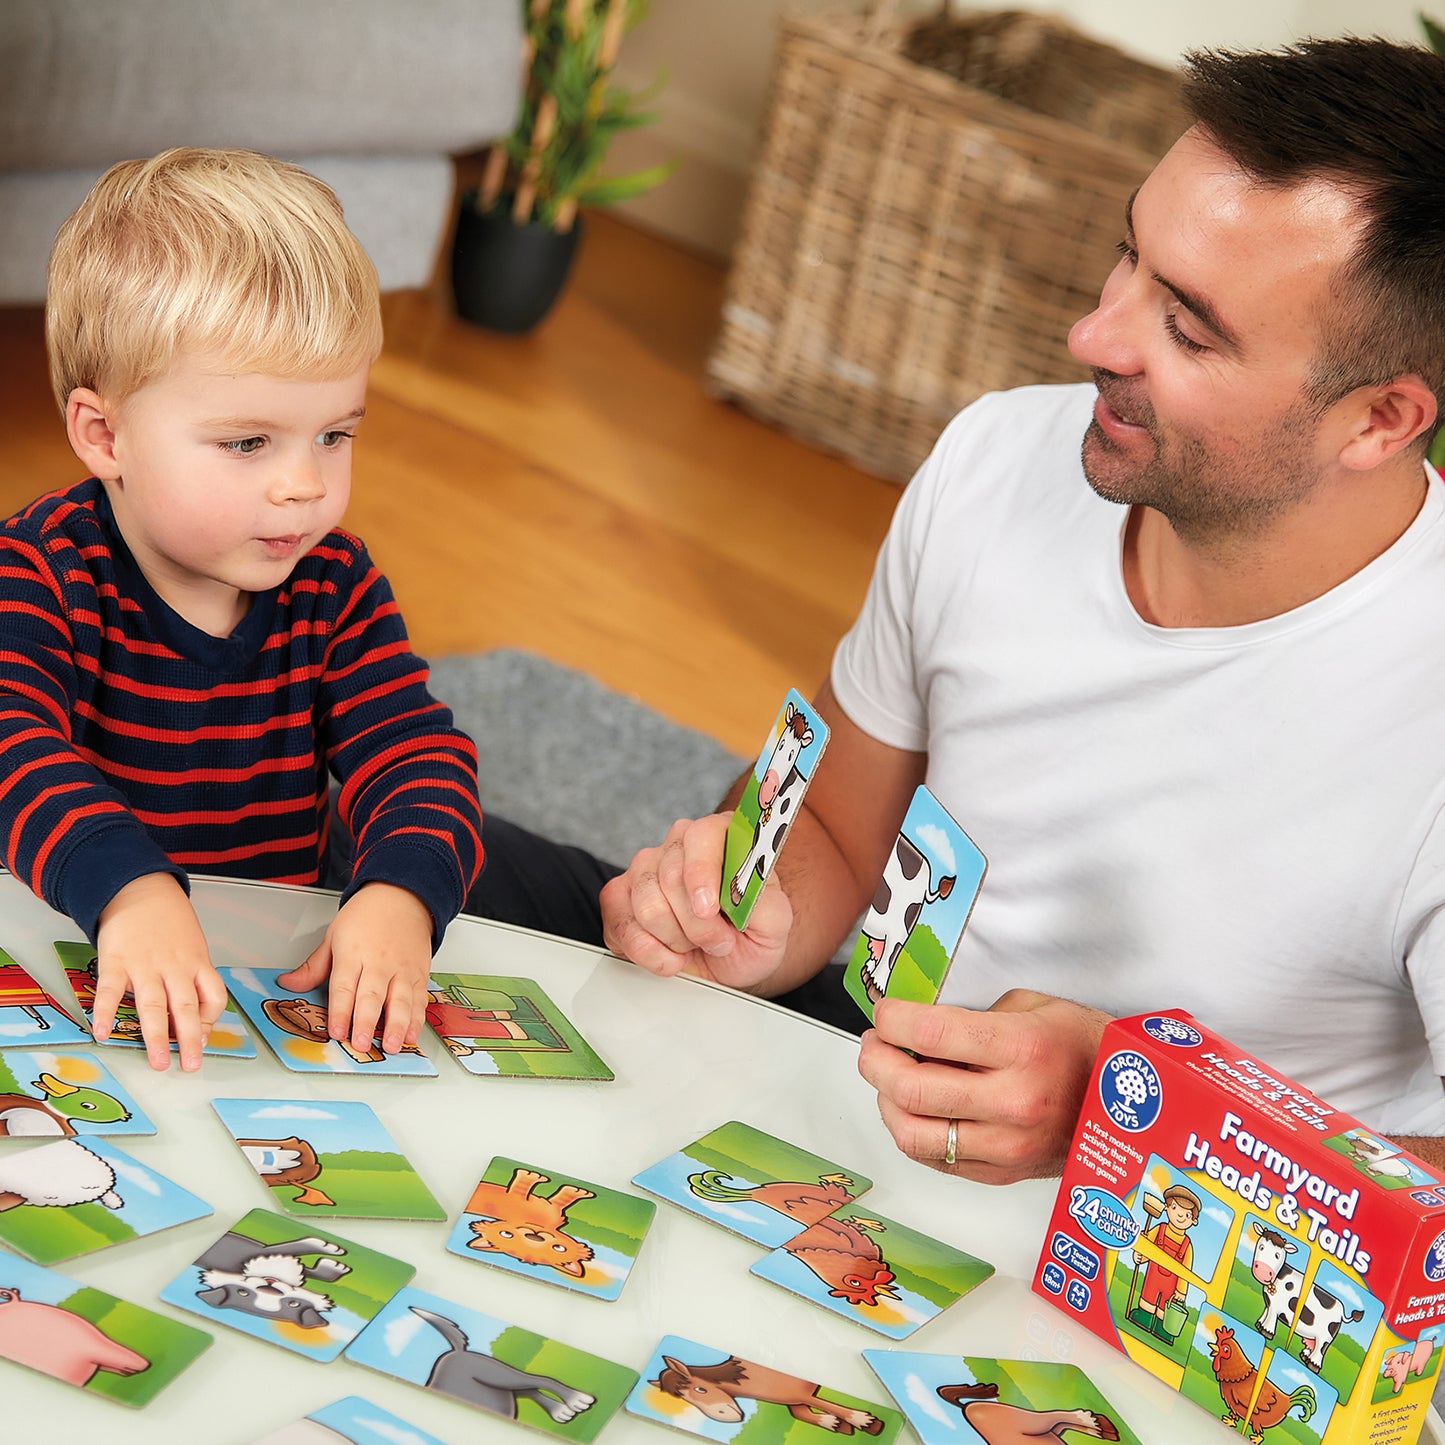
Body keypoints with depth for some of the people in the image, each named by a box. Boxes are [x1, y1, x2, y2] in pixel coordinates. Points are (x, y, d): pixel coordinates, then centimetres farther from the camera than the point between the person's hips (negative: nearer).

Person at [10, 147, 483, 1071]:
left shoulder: (335, 585, 3)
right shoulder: (39, 573, -10)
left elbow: (418, 756, -5)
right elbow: (17, 751, -25)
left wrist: (402, 892, -28)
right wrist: (130, 889, -45)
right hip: (81, 975, -4)